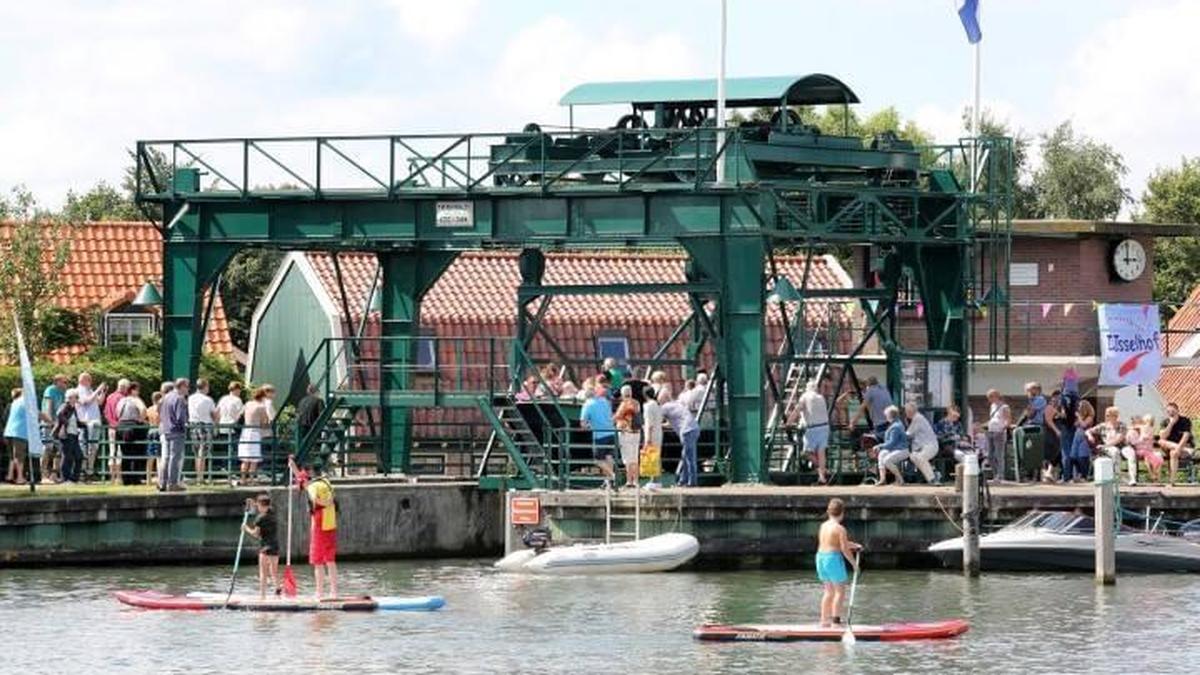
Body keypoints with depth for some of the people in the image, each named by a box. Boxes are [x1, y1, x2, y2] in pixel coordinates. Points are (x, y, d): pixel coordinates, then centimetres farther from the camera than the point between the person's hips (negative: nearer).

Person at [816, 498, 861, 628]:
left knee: (829, 591, 16)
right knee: (840, 591, 3)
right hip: (833, 558, -7)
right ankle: (836, 619, -1)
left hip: (821, 557, 7)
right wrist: (854, 563, -1)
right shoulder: (840, 528, -13)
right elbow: (844, 549, -12)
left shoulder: (823, 526, 9)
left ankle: (824, 620, 15)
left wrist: (854, 545, 24)